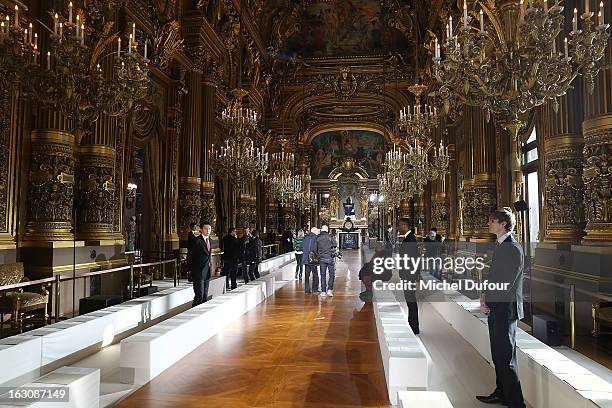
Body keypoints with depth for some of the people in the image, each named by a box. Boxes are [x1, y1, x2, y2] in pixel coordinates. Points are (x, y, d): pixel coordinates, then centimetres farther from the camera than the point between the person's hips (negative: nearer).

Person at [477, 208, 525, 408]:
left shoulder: (512, 249, -17)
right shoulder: (500, 246, 12)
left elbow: (507, 283, -19)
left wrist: (488, 301, -10)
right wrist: (485, 296, 4)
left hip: (505, 309, -9)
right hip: (495, 308, 9)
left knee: (506, 357, -2)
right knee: (498, 354, 18)